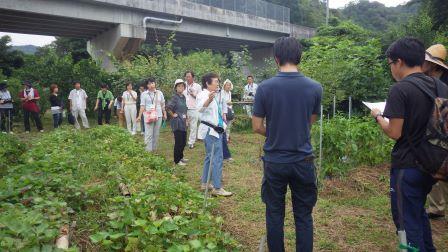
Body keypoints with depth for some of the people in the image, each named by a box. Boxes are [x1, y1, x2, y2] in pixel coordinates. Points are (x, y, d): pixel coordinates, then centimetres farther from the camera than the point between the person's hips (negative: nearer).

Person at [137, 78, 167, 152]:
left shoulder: (159, 93, 8)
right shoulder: (144, 94, 2)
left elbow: (163, 104, 11)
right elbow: (142, 106, -2)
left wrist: (164, 114, 8)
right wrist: (139, 116, -9)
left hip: (158, 115, 3)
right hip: (148, 116, -3)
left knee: (156, 134, 7)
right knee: (149, 134, -5)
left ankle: (154, 149, 17)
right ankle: (149, 150, -1)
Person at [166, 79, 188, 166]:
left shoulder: (184, 97, 11)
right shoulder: (175, 97, -13)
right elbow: (168, 107, -26)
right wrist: (173, 115, -15)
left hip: (183, 123, 8)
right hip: (177, 123, -8)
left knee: (183, 142, 15)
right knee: (178, 142, -2)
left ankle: (180, 157, 32)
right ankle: (177, 160, 10)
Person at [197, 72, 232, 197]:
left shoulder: (214, 95, 14)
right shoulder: (203, 94, -15)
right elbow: (201, 108, -37)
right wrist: (209, 99, -56)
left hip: (216, 129, 11)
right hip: (210, 130, -11)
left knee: (210, 157, 16)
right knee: (217, 158, -9)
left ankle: (205, 183, 26)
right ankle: (217, 188, -4)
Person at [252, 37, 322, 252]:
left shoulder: (264, 88, -10)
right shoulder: (315, 88, -5)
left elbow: (257, 127, -5)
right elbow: (311, 121, 9)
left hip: (274, 161, -1)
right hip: (303, 161, 1)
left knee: (274, 215, 14)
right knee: (303, 217, 13)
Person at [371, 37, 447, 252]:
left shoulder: (400, 89, -18)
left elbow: (394, 133, -19)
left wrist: (378, 116, -1)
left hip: (407, 166, -8)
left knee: (407, 220, 6)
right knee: (419, 212, 27)